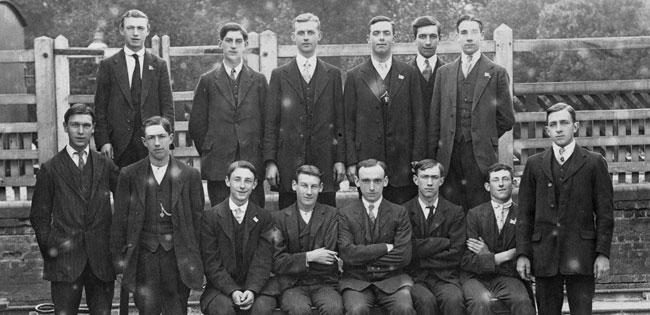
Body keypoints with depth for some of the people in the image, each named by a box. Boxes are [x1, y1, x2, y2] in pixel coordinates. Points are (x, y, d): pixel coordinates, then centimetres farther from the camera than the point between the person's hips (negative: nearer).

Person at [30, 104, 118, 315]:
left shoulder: (105, 166, 8)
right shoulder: (50, 169, 3)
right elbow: (39, 216, 5)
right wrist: (49, 249, -1)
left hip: (101, 260, 2)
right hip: (64, 258, -2)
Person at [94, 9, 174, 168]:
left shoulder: (159, 65, 10)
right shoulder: (108, 65, 7)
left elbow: (167, 107, 7)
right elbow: (100, 108, 4)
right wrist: (103, 141, -6)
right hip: (119, 146, -1)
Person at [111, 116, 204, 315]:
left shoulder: (189, 175, 3)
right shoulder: (129, 175, 4)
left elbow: (197, 218, 5)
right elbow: (119, 220, 6)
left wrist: (196, 257, 2)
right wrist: (118, 258, 3)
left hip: (177, 255, 0)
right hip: (143, 255, 0)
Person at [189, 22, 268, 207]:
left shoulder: (258, 81, 9)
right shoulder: (207, 81, 7)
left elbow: (266, 123, 9)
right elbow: (196, 125, 8)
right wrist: (208, 154, 5)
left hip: (252, 164, 1)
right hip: (218, 167, 0)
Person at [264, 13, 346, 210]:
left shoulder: (333, 74, 10)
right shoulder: (280, 75, 7)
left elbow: (340, 120, 8)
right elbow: (271, 123, 4)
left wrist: (340, 160, 1)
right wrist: (270, 162, -3)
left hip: (324, 160, 1)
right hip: (289, 162, -1)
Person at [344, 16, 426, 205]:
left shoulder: (409, 74, 7)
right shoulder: (355, 76, 7)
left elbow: (418, 119, 5)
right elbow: (348, 122, 4)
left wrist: (418, 160, -2)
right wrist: (351, 162, -3)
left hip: (402, 163, 0)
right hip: (366, 160, 0)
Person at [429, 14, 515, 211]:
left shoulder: (497, 73, 5)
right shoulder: (444, 73, 14)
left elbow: (506, 119, 6)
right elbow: (434, 118, 11)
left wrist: (485, 139, 6)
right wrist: (432, 156, 6)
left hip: (482, 155, -2)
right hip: (449, 155, 2)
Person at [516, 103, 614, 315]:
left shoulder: (594, 163, 7)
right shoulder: (534, 164, 12)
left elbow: (604, 214, 4)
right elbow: (525, 214, 10)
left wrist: (603, 253, -5)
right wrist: (523, 254, 1)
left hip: (580, 255, -2)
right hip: (544, 254, 2)